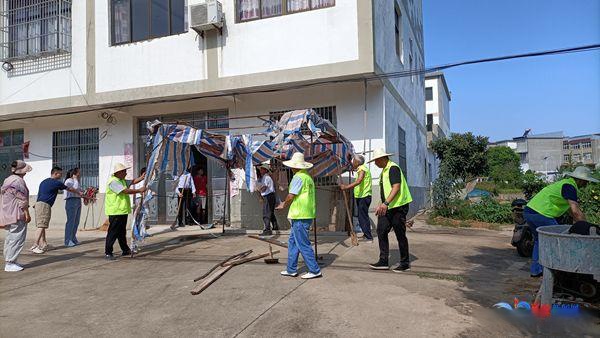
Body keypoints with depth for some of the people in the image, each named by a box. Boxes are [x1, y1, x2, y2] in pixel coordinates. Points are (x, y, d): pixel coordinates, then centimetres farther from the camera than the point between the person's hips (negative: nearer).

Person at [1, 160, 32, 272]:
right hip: (17, 214, -11)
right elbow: (22, 199, -17)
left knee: (10, 237, 16)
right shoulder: (18, 180, -15)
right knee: (17, 238, -7)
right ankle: (10, 263, -6)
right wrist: (27, 213, -13)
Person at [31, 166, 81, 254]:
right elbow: (69, 189, 8)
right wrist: (78, 193, 22)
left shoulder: (44, 182, 20)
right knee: (41, 226, -10)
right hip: (45, 205, -9)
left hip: (38, 204, 9)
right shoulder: (56, 182, -3)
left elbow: (39, 194, 21)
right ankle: (35, 246, -15)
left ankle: (43, 244, 13)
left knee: (41, 226, 10)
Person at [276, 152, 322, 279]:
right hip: (307, 215, 10)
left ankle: (315, 270, 4)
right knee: (292, 242, 16)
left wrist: (283, 205, 4)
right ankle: (291, 270, 21)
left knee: (303, 244, -2)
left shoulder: (298, 177, -14)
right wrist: (286, 203, 21)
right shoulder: (308, 177, 15)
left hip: (300, 216, -10)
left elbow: (291, 196, -14)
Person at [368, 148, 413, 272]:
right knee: (381, 231, 4)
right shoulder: (384, 170, 18)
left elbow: (396, 188, -23)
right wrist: (381, 206, 20)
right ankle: (384, 261, 10)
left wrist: (386, 203, -31)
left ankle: (405, 263, 12)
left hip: (398, 206, -9)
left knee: (400, 235, -1)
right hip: (387, 208, 9)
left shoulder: (393, 168, -12)